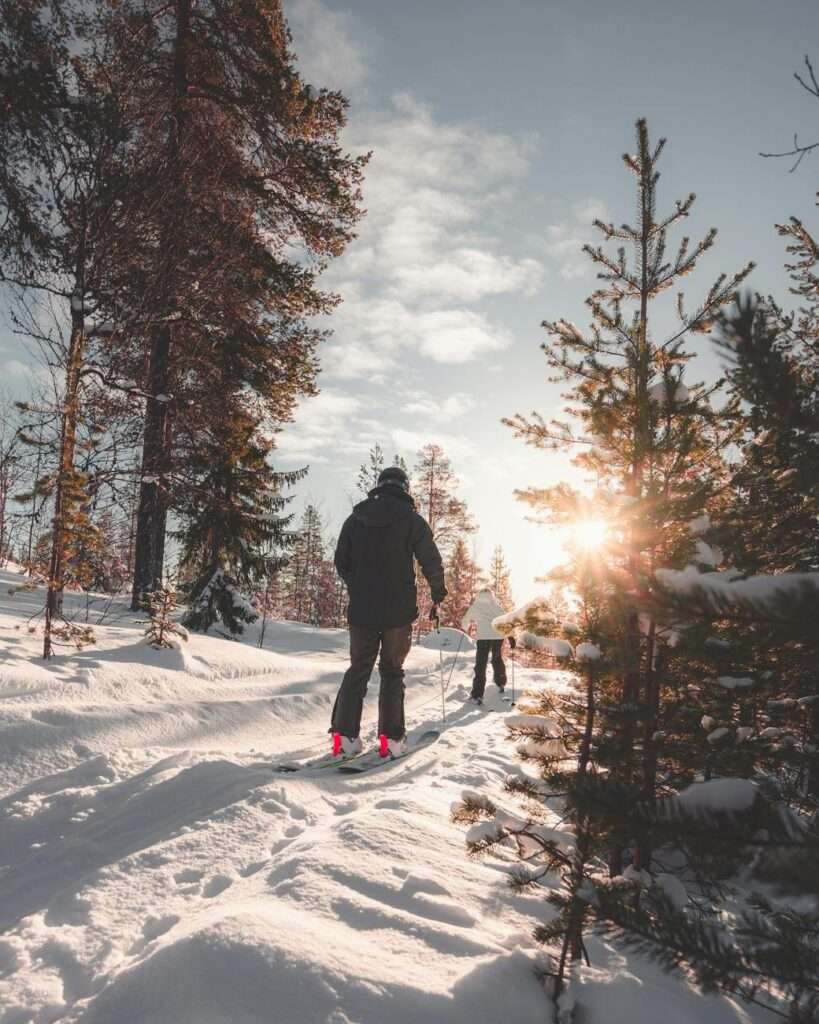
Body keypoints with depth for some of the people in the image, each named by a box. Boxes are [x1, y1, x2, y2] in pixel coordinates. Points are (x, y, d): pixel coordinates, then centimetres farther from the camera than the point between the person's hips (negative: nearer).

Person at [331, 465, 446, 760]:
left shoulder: (355, 518, 6)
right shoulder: (412, 520, -5)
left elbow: (341, 562, 13)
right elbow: (432, 562, -6)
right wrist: (438, 596, 10)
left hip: (361, 610, 3)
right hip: (399, 612, -3)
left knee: (357, 670, 11)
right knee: (392, 672, 7)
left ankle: (344, 736, 3)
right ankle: (391, 739, 6)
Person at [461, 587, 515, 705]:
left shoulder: (474, 606, 8)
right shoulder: (495, 605, 10)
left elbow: (465, 622, 15)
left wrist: (466, 626, 37)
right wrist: (510, 636, -2)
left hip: (483, 637, -2)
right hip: (498, 636, 2)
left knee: (480, 665, -4)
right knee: (497, 659, 26)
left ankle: (477, 695, -13)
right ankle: (500, 683, 40)